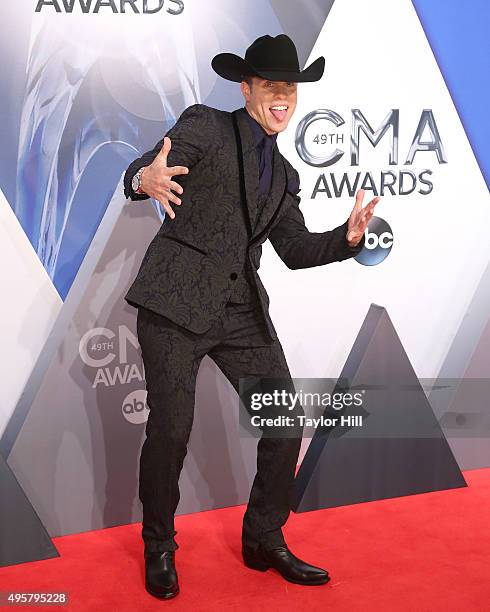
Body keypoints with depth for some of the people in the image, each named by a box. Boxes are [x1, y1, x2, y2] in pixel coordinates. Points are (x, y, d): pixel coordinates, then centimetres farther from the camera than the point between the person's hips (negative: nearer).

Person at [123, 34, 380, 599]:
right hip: (178, 299, -5)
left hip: (242, 309, 6)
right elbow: (140, 171, -12)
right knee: (170, 429, -5)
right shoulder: (205, 125, 2)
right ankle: (159, 548, 21)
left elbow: (295, 249, 15)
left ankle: (265, 540, 23)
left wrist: (347, 236, -3)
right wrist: (147, 179, -36)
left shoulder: (284, 174, 19)